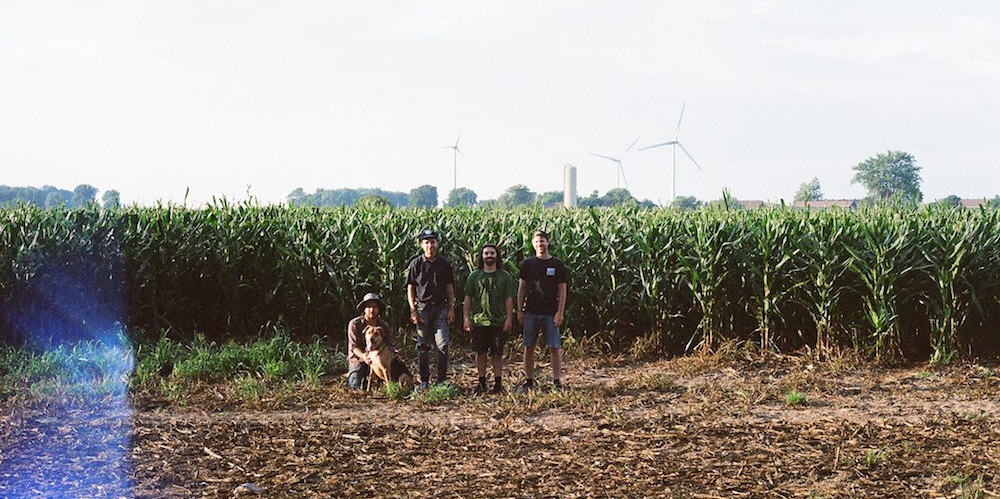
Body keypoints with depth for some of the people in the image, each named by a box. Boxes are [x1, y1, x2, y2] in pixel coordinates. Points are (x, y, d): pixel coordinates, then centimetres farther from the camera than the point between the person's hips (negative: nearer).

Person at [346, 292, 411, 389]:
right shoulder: (354, 324, -6)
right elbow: (354, 346, -13)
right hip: (358, 359, -2)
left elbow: (389, 345, -1)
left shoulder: (384, 326, 5)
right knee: (356, 385, -25)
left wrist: (396, 353, -26)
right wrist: (363, 356, -35)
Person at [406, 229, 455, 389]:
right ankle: (424, 380, 11)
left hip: (440, 307, 1)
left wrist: (451, 309, 4)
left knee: (442, 344, -8)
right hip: (422, 307, -1)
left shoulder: (444, 264, 7)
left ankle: (441, 380, -2)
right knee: (423, 346, 3)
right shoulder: (416, 264, 2)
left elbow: (449, 288, 11)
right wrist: (413, 310, -4)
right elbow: (410, 288, 3)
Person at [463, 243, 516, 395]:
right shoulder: (474, 276, 8)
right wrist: (466, 318, 2)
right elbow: (468, 299, 9)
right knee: (480, 352, 5)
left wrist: (509, 319, -3)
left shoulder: (505, 276, 5)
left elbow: (509, 300, 4)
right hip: (479, 321, 1)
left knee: (497, 354, 1)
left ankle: (498, 383, 9)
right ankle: (482, 383, 14)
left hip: (498, 322, -1)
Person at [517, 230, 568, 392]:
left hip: (550, 313, -2)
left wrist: (560, 313, -6)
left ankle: (557, 382, 3)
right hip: (531, 312, 2)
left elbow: (562, 291, 1)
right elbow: (521, 289, 9)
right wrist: (520, 311, 3)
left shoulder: (557, 265, 1)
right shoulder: (527, 264, 6)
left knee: (555, 348, -2)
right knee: (529, 347, 5)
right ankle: (528, 381, 13)